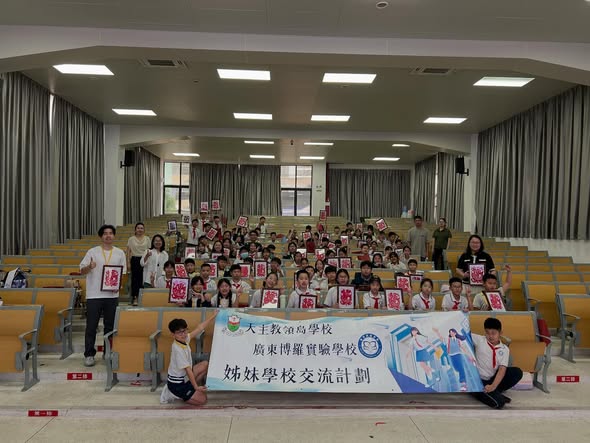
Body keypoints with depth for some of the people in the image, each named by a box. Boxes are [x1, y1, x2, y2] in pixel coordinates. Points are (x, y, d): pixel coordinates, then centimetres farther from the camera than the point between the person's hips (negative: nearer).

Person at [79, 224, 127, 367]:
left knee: (110, 325, 10)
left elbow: (123, 273, 10)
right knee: (91, 326, 2)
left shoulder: (120, 253, 6)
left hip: (112, 295, 2)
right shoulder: (92, 252, 0)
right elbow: (82, 271, 0)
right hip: (94, 295, -2)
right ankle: (89, 354, 11)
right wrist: (89, 267, -22)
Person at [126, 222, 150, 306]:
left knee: (143, 279, -1)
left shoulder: (147, 239, 8)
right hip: (135, 260, -1)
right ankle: (134, 298, 4)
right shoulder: (131, 239, 5)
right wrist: (128, 262, -2)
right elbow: (128, 252, 4)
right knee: (135, 279, -1)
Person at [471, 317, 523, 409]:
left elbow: (502, 369, -13)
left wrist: (493, 386, -27)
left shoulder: (504, 349, -1)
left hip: (493, 379, 5)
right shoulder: (479, 340, -3)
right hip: (478, 380, -5)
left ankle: (492, 392, -13)